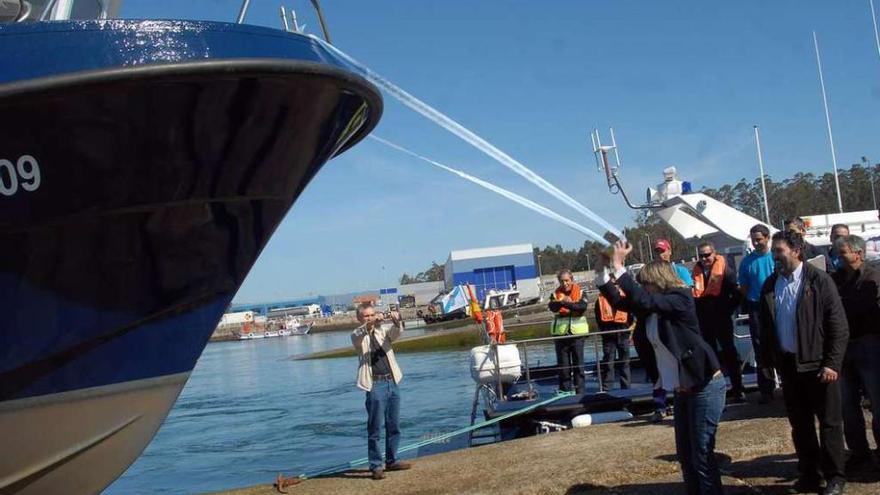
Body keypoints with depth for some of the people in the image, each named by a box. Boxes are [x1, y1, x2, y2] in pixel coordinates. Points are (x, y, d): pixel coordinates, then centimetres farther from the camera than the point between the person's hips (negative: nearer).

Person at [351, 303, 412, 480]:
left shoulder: (383, 330, 12)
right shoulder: (357, 336, 2)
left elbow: (397, 332, -8)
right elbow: (359, 335, -21)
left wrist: (396, 321, -30)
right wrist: (370, 324, -40)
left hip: (392, 382, 5)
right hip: (375, 385, -5)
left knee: (394, 427, 11)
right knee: (375, 429, -3)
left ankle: (391, 461, 21)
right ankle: (376, 466, 2)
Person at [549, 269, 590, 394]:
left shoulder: (580, 292, 1)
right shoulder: (556, 293, 3)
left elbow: (583, 306, -17)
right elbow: (552, 307, -17)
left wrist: (568, 304, -32)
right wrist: (561, 302, -38)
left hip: (577, 332, -1)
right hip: (560, 333, 1)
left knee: (578, 363, 4)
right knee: (563, 365, 4)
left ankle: (580, 391, 10)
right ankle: (565, 392, 11)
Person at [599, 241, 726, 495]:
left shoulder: (680, 299, -14)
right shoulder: (653, 307, 8)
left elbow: (641, 299, -28)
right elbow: (618, 300, 6)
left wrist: (618, 264, -25)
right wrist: (602, 267, -4)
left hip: (704, 387, -9)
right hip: (681, 389, 9)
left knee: (702, 456, -4)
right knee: (685, 455, 13)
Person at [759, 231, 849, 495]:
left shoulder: (819, 281, -9)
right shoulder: (770, 285, 5)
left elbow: (839, 326, -9)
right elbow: (765, 326, 11)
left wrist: (832, 363, -13)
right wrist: (767, 360, 9)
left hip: (817, 364, -4)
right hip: (788, 364, 5)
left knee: (829, 422, 4)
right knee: (799, 424, 12)